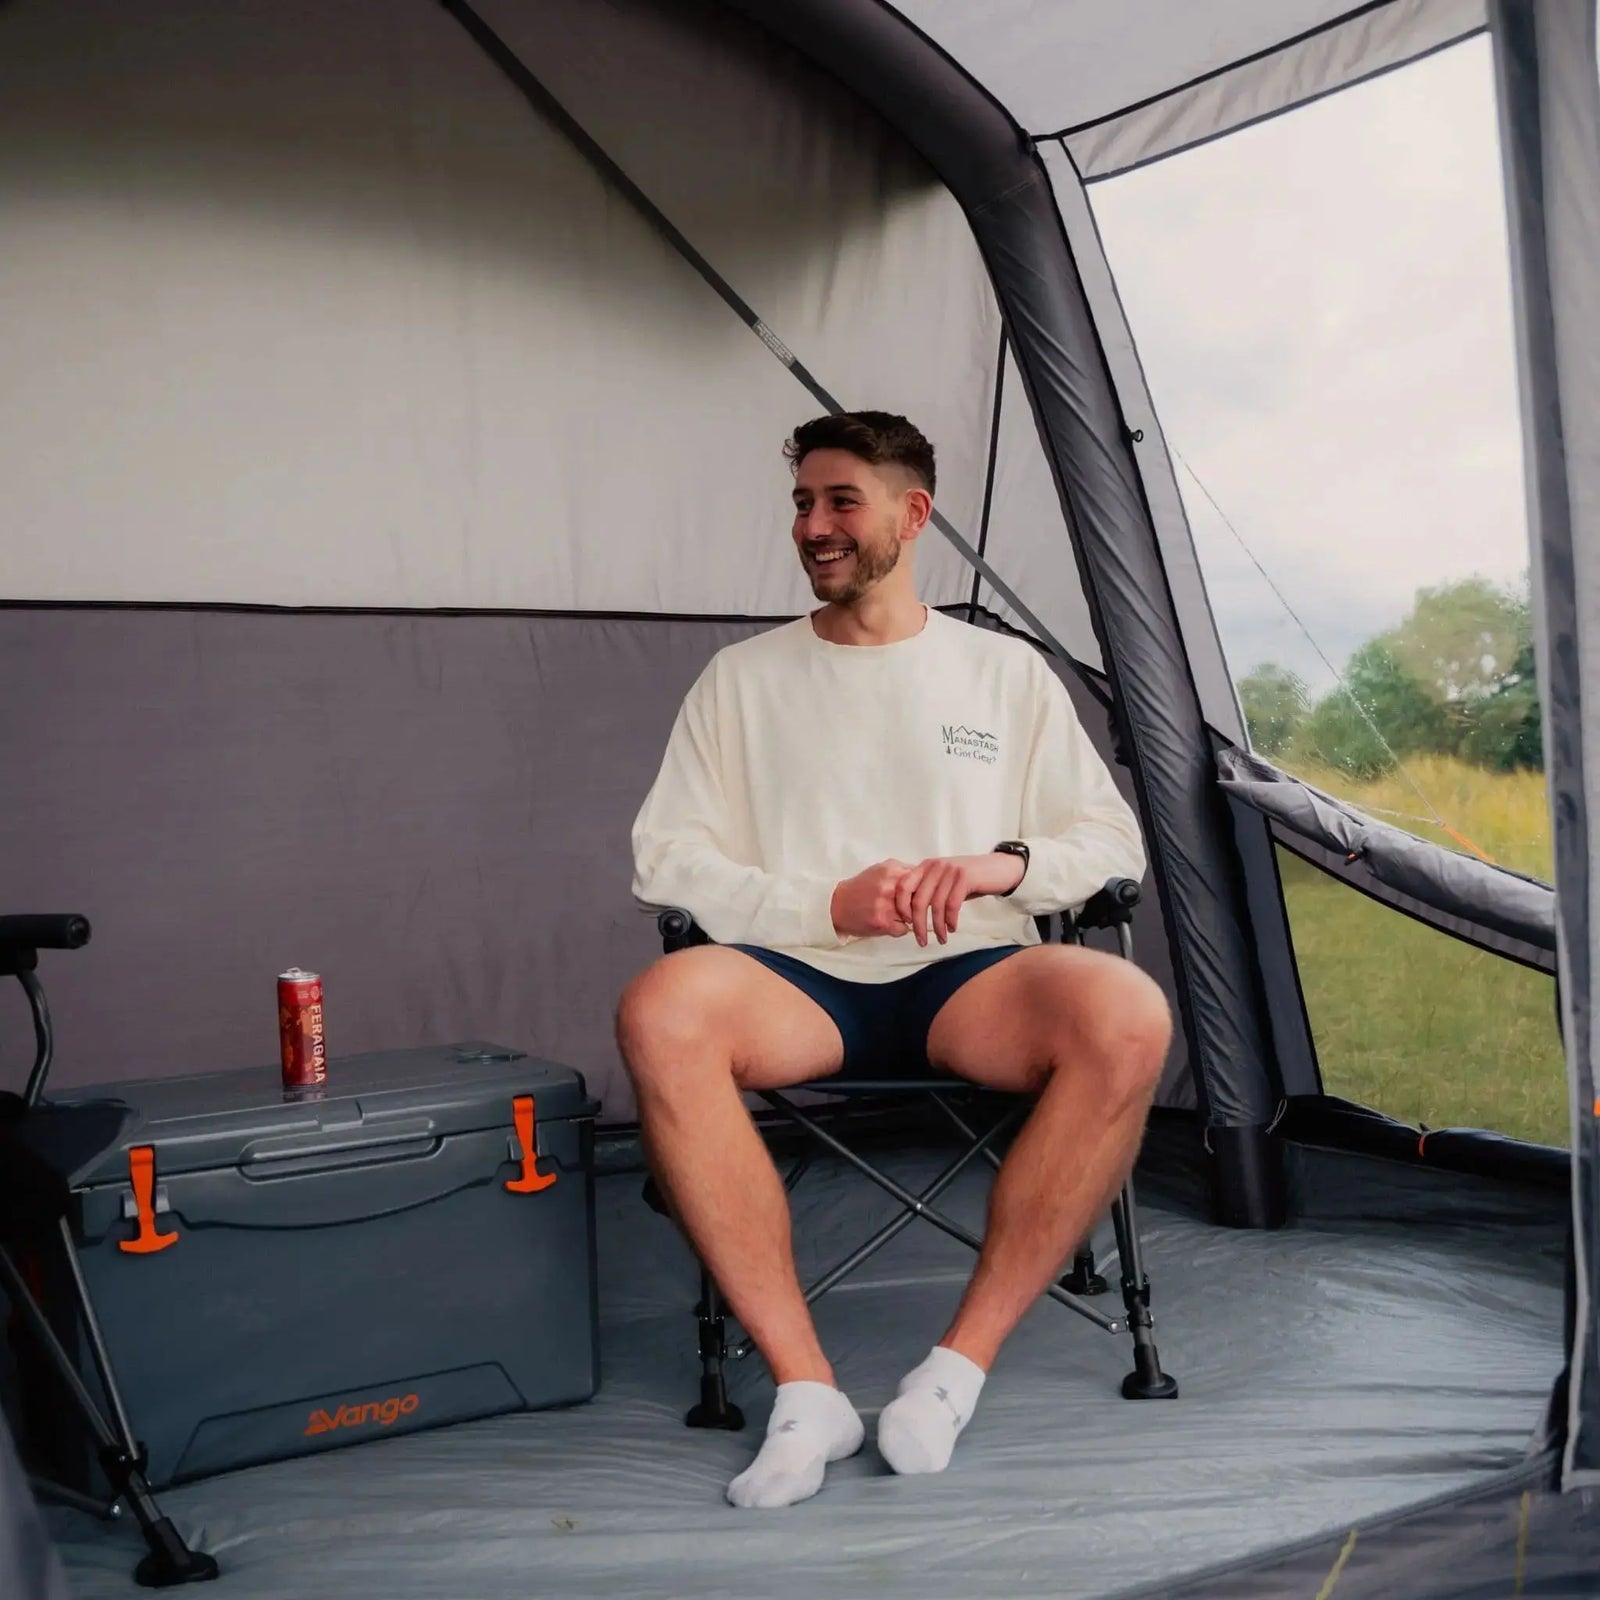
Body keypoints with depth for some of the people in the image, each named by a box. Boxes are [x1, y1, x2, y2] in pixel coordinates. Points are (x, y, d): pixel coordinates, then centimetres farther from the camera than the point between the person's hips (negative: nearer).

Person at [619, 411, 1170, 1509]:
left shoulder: (1005, 671, 14)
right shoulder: (744, 676, 13)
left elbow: (1114, 842, 13)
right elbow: (665, 858, 7)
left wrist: (1008, 863, -10)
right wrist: (827, 906, -8)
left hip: (970, 980, 1)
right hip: (801, 982, 0)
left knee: (1127, 1015, -33)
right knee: (662, 1009, -35)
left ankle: (962, 1364, -22)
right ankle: (805, 1388, -28)